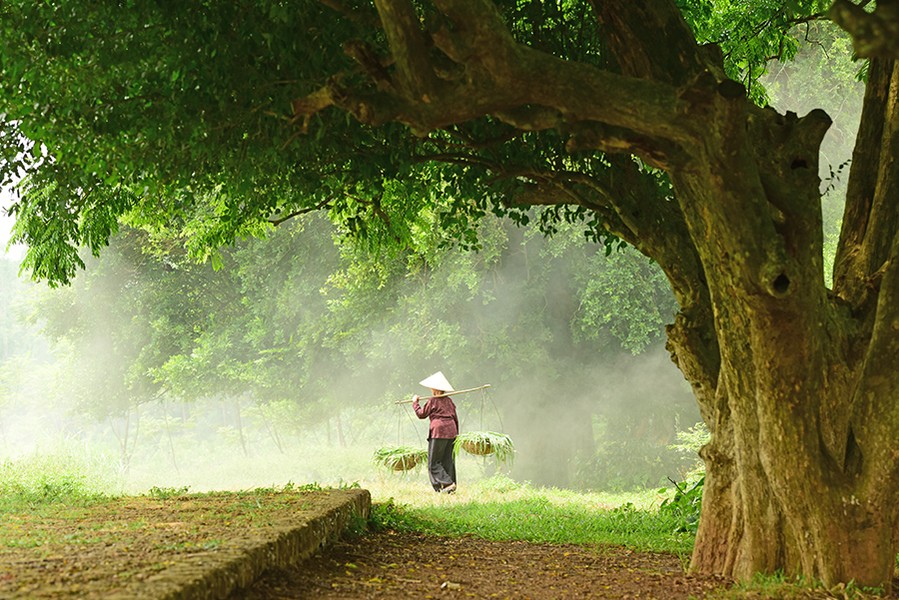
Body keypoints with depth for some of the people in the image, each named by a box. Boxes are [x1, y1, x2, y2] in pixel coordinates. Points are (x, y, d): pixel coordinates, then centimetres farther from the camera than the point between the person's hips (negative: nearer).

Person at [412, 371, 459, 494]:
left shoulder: (432, 401, -4)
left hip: (438, 432, -7)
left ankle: (448, 483, -16)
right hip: (451, 431, 7)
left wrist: (415, 402, 19)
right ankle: (449, 488, 6)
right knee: (448, 460, 10)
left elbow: (421, 414, 5)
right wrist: (456, 434, 22)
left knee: (434, 462, -2)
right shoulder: (449, 401, 14)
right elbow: (455, 418, 16)